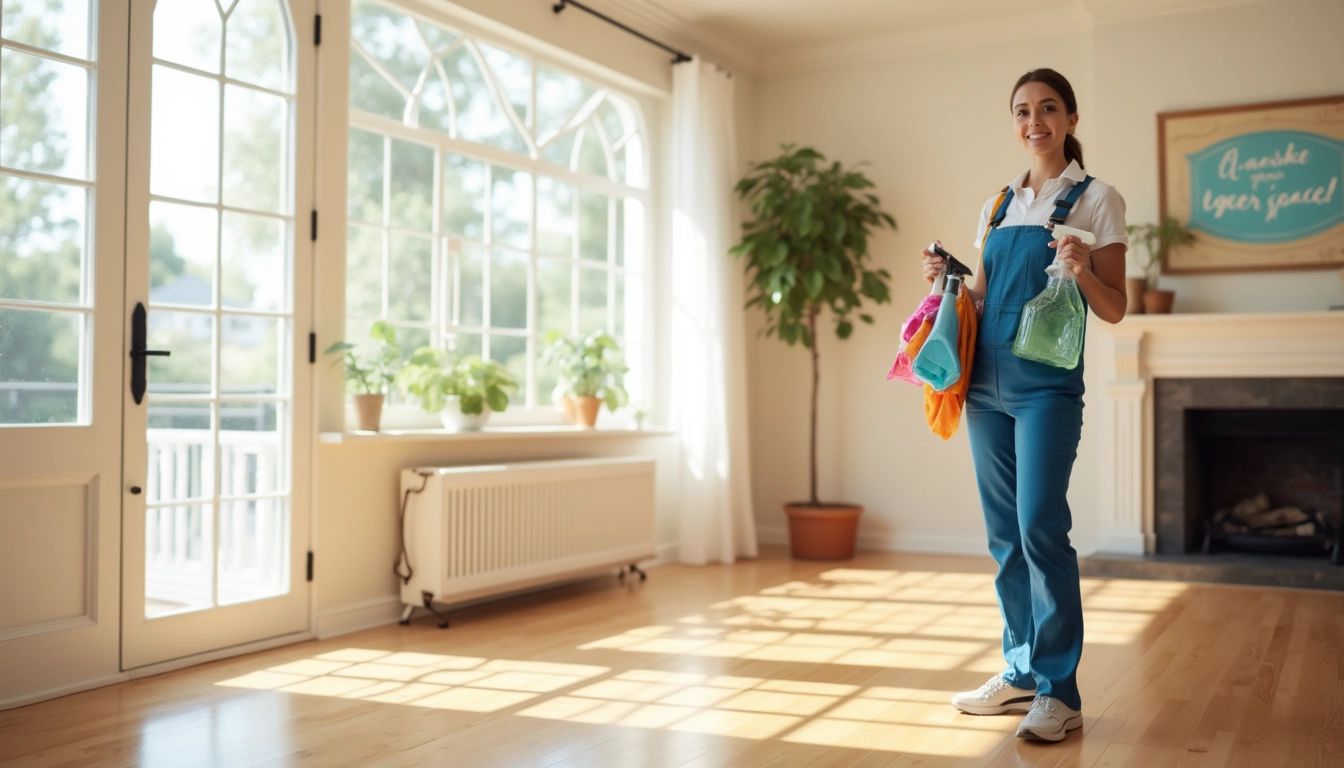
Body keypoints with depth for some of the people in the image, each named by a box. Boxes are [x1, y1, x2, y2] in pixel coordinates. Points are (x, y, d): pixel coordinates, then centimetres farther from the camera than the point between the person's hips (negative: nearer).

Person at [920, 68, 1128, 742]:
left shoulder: (1096, 199, 1)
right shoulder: (998, 205, 16)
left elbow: (1114, 310, -2)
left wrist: (1083, 273, -21)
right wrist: (947, 280, 2)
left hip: (1046, 383, -5)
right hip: (988, 380, 5)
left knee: (1040, 526, -12)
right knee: (1004, 531, 8)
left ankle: (1058, 691, -2)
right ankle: (1021, 671, 19)